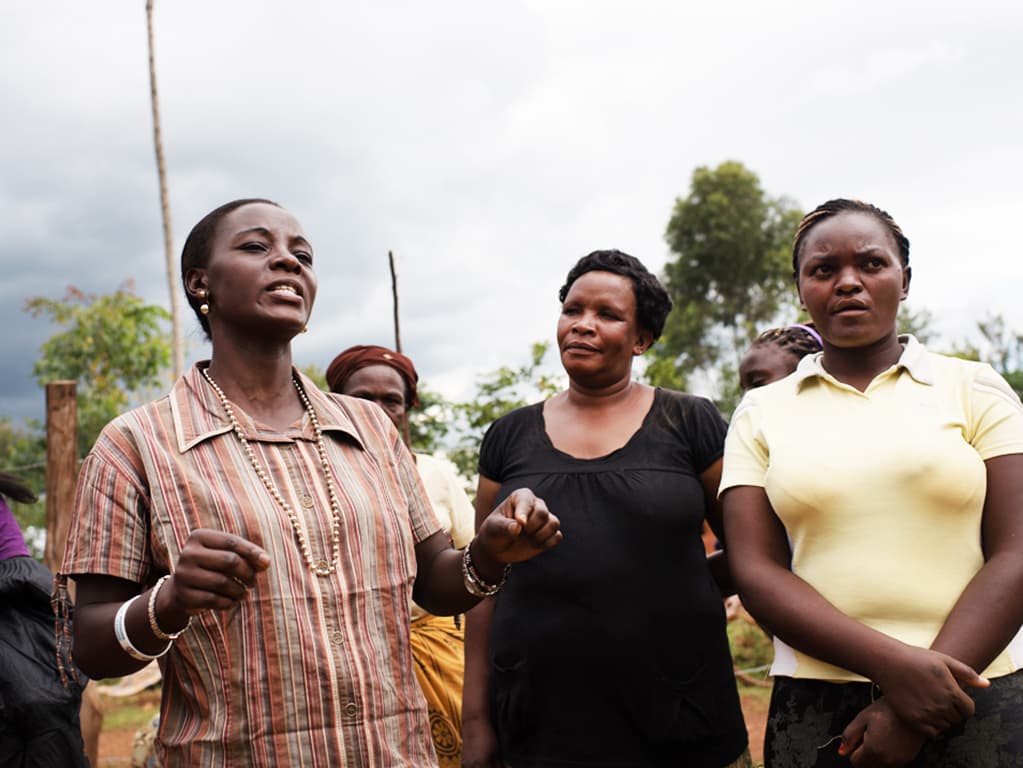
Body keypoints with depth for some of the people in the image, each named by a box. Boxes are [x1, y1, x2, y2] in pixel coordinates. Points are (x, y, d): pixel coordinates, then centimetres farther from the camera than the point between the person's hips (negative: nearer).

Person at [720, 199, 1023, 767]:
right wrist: (893, 664, -17)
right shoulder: (761, 415, 5)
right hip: (816, 712, 1)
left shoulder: (975, 390, 3)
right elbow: (755, 573, -3)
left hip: (974, 702, 0)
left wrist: (912, 711, -14)